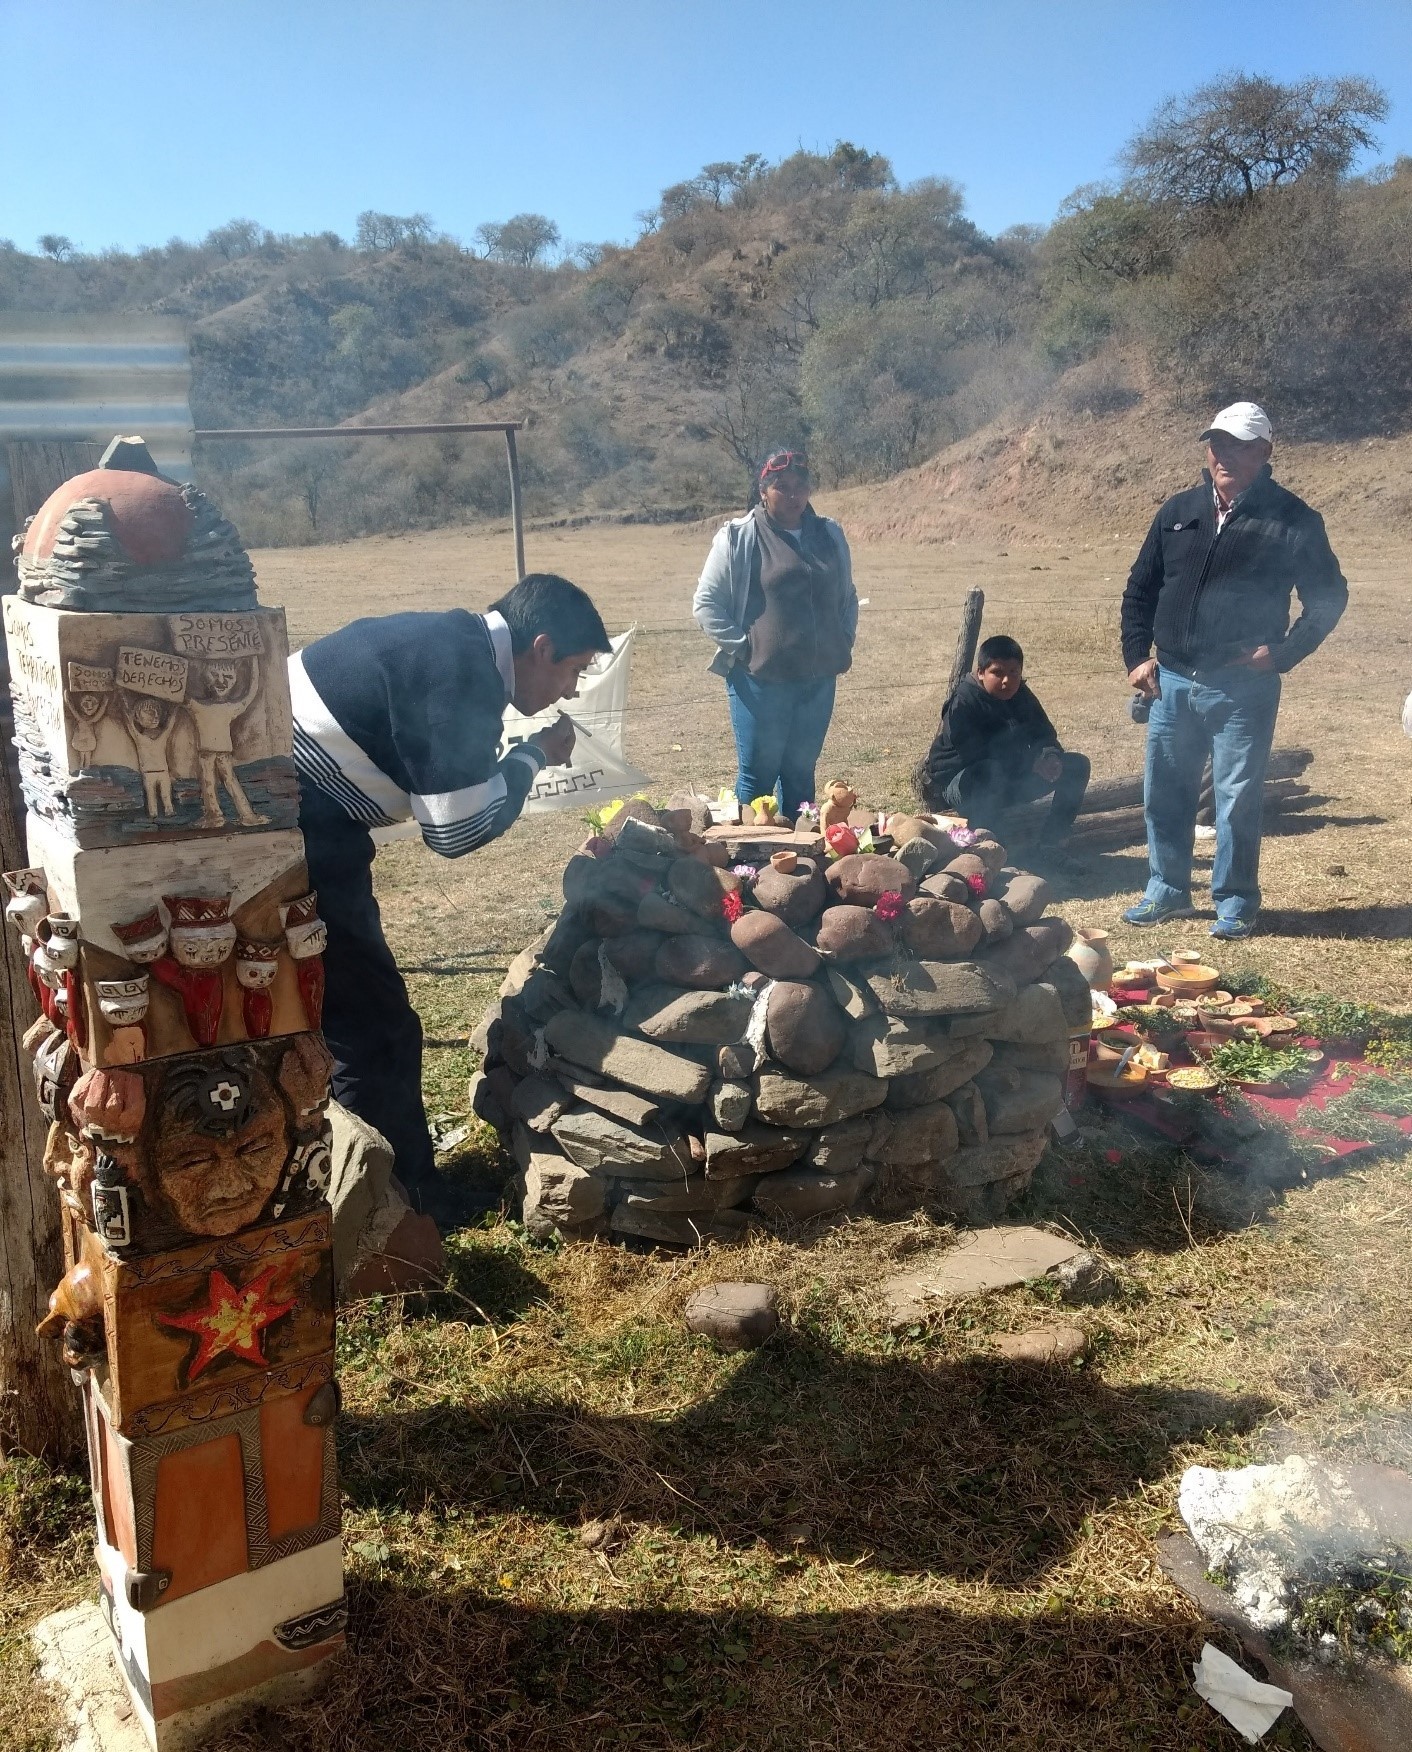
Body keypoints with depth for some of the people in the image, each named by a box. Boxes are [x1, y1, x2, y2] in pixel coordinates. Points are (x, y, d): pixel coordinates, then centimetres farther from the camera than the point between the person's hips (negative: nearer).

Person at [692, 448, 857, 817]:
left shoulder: (830, 535, 11)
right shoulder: (738, 537, -5)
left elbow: (848, 597, 23)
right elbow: (705, 604, -3)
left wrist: (844, 645, 13)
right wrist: (741, 647, -7)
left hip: (818, 679, 5)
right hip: (761, 679, -4)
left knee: (801, 774, 12)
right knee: (758, 775, 1)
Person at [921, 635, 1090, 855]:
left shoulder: (1022, 696, 3)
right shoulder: (963, 703, -20)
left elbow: (1045, 734, 7)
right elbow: (974, 753, -30)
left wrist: (1050, 756, -19)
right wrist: (1033, 760, -30)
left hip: (1010, 781, 7)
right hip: (959, 782, -7)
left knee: (1078, 766, -3)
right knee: (991, 772, -42)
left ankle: (1051, 840, -3)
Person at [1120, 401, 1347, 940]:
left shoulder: (1292, 520, -4)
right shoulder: (1179, 511, 8)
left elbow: (1328, 597, 0)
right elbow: (1140, 587, 14)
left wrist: (1281, 654, -10)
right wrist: (1137, 655, 5)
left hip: (1243, 688, -4)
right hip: (1172, 682, 4)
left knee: (1238, 799, 0)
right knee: (1164, 793, 11)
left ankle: (1235, 903, 14)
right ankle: (1167, 891, 25)